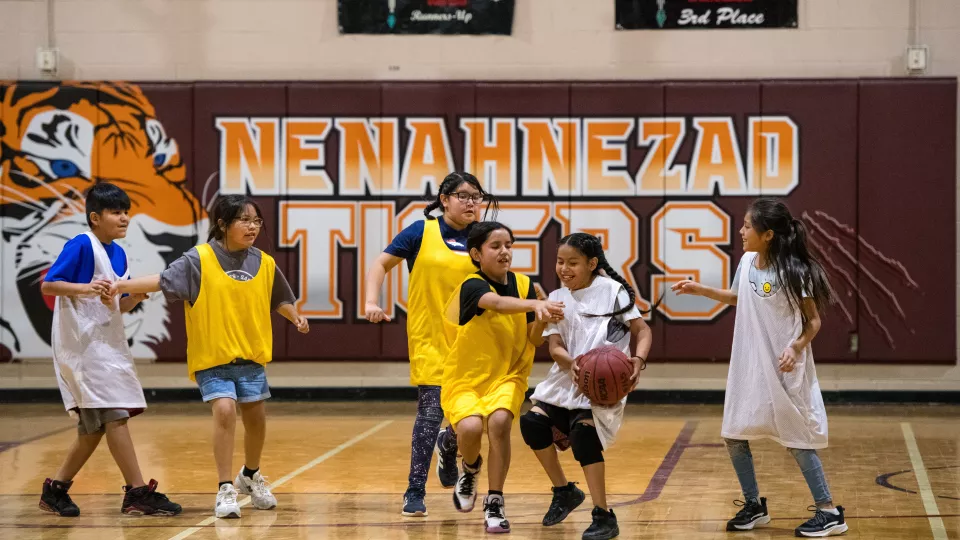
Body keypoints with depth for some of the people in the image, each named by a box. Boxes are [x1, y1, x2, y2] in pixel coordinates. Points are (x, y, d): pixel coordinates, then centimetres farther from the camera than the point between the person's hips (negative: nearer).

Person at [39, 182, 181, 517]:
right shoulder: (81, 245, -11)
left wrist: (138, 294, -1)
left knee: (95, 426, 11)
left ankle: (56, 490, 21)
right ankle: (138, 493, -12)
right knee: (115, 415, -13)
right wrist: (86, 288, -30)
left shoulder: (118, 253, 13)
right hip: (83, 344, -9)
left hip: (107, 344, 9)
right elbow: (47, 285, -17)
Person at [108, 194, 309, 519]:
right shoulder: (200, 260, -10)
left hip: (251, 357, 4)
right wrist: (125, 285, -28)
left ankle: (251, 477, 39)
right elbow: (164, 281, -16)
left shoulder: (264, 264, 2)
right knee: (224, 410, -21)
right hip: (212, 357, -4)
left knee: (256, 417, 11)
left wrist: (295, 317, -1)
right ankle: (226, 490, -13)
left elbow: (279, 300, 16)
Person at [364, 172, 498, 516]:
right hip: (429, 339, -3)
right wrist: (371, 301, -13)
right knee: (431, 410, -12)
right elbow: (381, 264, 0)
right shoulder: (422, 232, -4)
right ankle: (415, 493, -2)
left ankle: (447, 448, 42)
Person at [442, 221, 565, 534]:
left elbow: (534, 340, 0)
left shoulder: (523, 285, 0)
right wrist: (536, 304, -57)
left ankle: (494, 504, -12)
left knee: (499, 421, -27)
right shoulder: (472, 287, -16)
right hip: (465, 379, -3)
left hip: (507, 377, 3)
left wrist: (541, 322, -23)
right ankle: (471, 469, 9)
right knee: (471, 427, -29)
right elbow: (497, 303, -40)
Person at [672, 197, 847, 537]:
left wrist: (796, 347, -26)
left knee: (797, 440, -3)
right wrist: (699, 290, 13)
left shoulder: (793, 272, -18)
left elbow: (813, 320, -10)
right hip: (749, 366, 7)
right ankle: (754, 506, 24)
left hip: (784, 369, -7)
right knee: (733, 435, 8)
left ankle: (829, 512, 8)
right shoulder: (747, 261, 1)